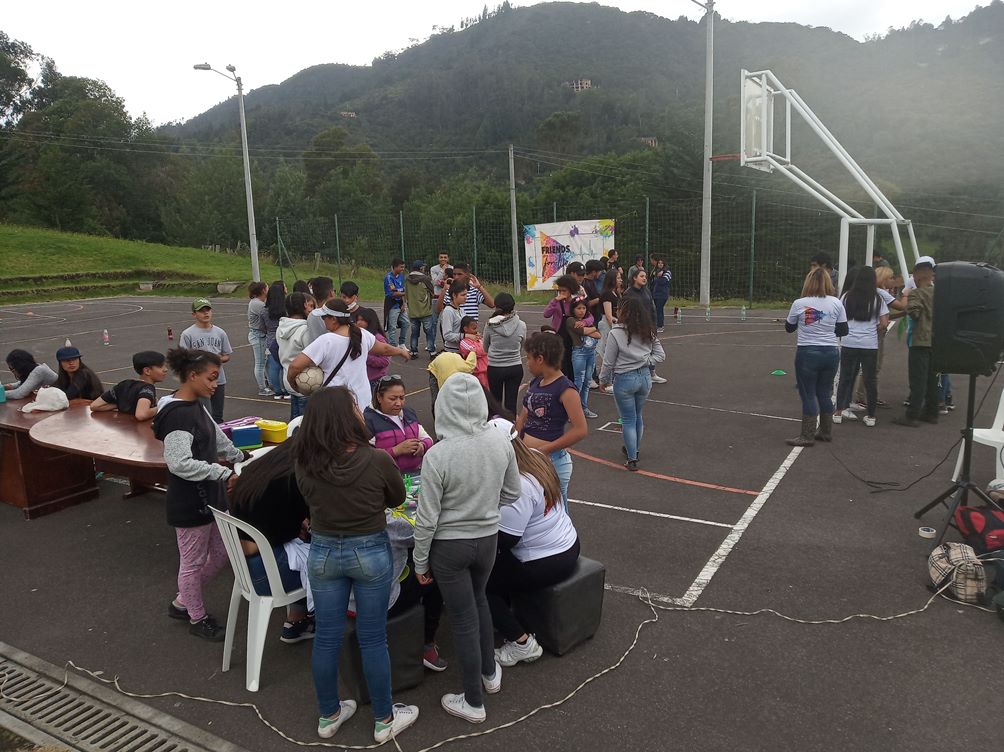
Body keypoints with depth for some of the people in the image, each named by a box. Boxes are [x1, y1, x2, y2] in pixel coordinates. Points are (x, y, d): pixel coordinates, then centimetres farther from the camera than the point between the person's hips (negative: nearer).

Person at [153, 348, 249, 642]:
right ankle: (198, 619, 30)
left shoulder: (197, 405, 7)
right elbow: (180, 463, -31)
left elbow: (215, 436, 23)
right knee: (193, 562, 10)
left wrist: (238, 455, 32)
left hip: (210, 496, 10)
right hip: (189, 503, -10)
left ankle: (182, 603, 38)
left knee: (221, 553, 19)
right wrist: (223, 473, -29)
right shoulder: (178, 414, -24)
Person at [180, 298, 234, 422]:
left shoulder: (220, 333, 7)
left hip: (219, 380, 4)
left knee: (218, 417, 15)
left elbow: (227, 355, 12)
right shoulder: (188, 334, -5)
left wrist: (220, 359, -8)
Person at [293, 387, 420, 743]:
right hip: (371, 552, -3)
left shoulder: (304, 462, -13)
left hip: (322, 552, 3)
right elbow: (397, 499, -1)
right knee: (372, 639, 11)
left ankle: (328, 716, 35)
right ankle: (384, 720, 28)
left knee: (326, 637, 16)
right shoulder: (377, 460, -21)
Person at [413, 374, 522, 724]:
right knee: (478, 598, 30)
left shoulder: (437, 455, -26)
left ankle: (473, 702, 29)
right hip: (488, 538, 4)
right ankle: (490, 672, 47)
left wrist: (420, 562, -4)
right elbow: (512, 493, 1)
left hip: (449, 546, -4)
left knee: (463, 618, 12)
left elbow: (427, 518, -18)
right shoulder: (501, 441, -13)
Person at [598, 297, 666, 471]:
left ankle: (632, 459, 10)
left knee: (628, 420, 6)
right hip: (645, 377, 6)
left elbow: (608, 363, -10)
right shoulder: (648, 332, 1)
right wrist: (645, 362, 1)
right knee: (638, 416, 21)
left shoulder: (615, 334, -16)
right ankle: (634, 450, 38)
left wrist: (604, 380, 5)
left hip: (624, 380, -5)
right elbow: (660, 355, 4)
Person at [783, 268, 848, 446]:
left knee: (808, 395, 3)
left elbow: (789, 328, 5)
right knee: (825, 393, 16)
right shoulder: (836, 303, -2)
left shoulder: (799, 304, -8)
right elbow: (843, 331, 5)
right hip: (831, 353, 4)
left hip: (807, 353, -3)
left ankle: (808, 436, 6)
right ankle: (826, 432, 26)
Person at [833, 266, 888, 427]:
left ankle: (839, 411, 12)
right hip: (870, 344, -1)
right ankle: (870, 415, 13)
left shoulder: (847, 297, 2)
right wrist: (872, 329, 15)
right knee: (870, 379, 7)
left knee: (845, 377, 11)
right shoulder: (877, 299, 0)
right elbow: (883, 324, -2)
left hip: (848, 343, 1)